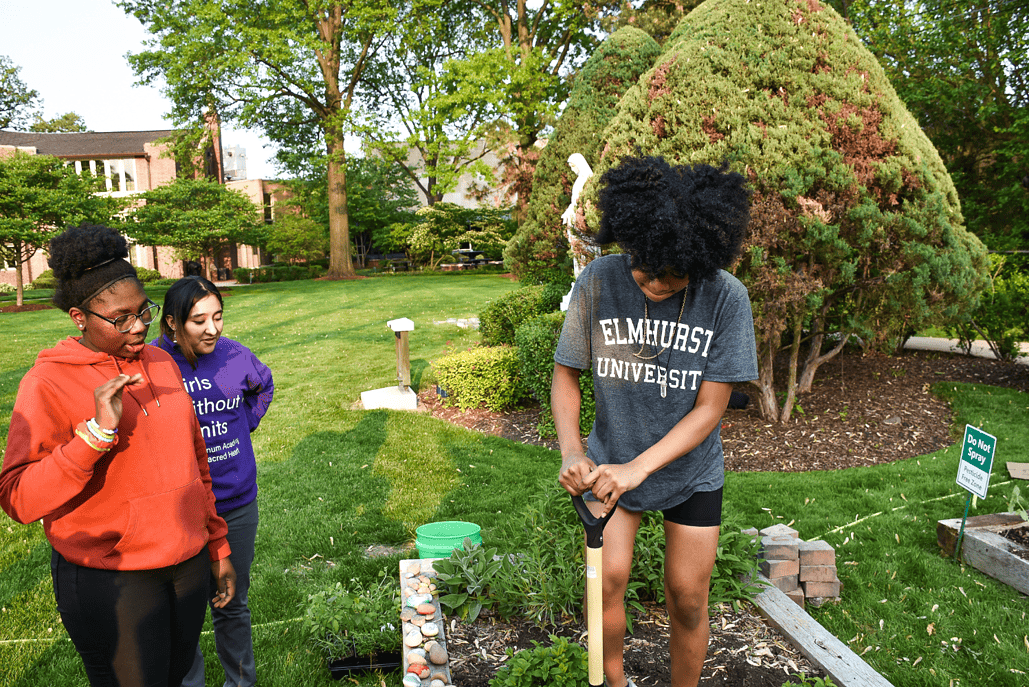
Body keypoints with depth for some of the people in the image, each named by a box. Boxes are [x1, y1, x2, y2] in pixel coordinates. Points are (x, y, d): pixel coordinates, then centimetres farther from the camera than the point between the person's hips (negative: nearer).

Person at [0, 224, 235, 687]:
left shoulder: (161, 363, 4)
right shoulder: (48, 383, -13)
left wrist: (217, 546, 14)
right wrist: (97, 431, -31)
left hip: (187, 564, 5)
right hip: (110, 581, -5)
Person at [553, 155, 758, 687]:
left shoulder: (726, 298, -19)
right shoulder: (598, 282, -18)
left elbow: (708, 409, -17)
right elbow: (565, 375, -8)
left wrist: (638, 468, -27)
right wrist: (571, 451, -23)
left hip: (690, 470, 0)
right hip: (611, 461, 0)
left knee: (687, 599, 7)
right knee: (607, 579, -2)